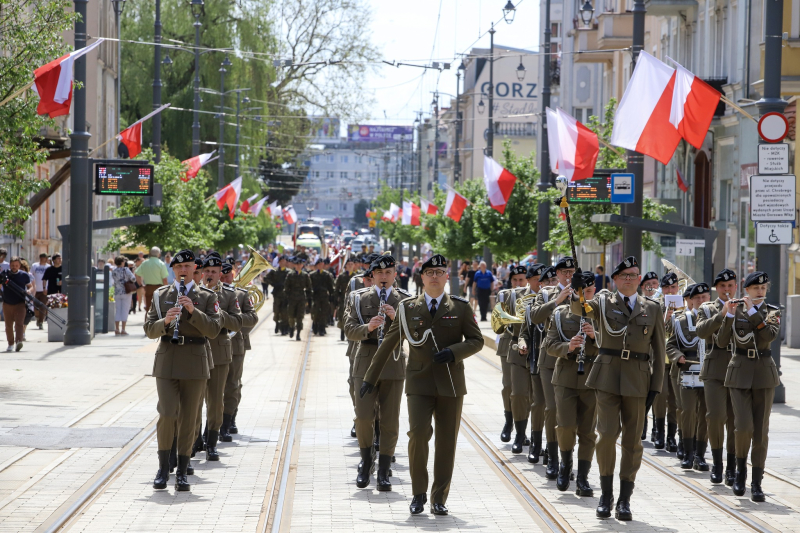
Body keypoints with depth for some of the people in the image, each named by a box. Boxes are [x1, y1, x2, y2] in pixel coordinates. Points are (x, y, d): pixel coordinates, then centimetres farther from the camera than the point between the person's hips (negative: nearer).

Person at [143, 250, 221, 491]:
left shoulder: (207, 297, 7)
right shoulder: (160, 295, 10)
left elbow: (213, 330, -4)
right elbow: (149, 330, 4)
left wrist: (193, 311, -16)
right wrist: (165, 321, -15)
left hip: (195, 363, 0)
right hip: (167, 362, 0)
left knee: (188, 418, 3)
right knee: (168, 415, -11)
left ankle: (182, 473, 9)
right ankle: (163, 468, 4)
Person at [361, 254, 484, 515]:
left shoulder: (460, 307, 6)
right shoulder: (407, 308, 7)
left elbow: (477, 340, 5)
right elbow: (388, 344, 11)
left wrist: (453, 352, -14)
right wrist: (370, 377, 11)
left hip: (450, 384, 1)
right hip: (419, 383, -1)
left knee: (447, 441, 2)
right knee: (418, 433, -17)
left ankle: (439, 499, 13)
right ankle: (419, 493, -1)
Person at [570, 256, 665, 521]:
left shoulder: (652, 308, 10)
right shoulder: (603, 302, 7)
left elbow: (659, 349, 9)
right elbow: (579, 308, -14)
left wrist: (656, 385, 2)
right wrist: (576, 292, -36)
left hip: (638, 378, 1)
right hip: (607, 376, -1)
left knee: (632, 440, 3)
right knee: (607, 435, -7)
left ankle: (624, 499, 11)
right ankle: (606, 495, 7)